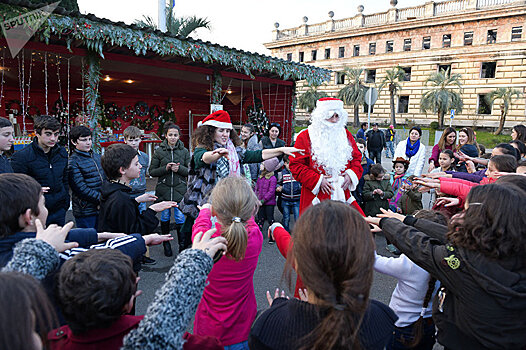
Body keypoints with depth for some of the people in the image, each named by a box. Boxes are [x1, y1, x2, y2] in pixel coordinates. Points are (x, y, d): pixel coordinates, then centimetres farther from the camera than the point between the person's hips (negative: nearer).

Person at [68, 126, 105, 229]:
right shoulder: (73, 162, -9)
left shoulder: (97, 157, 12)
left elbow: (105, 179, 18)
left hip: (102, 208, 6)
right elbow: (80, 189, -16)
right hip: (85, 212, -6)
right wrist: (101, 199, -18)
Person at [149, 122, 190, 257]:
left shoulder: (184, 151, 3)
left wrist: (179, 168, -14)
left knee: (180, 218, -2)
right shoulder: (159, 151, 1)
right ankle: (166, 244, 28)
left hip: (180, 189, -1)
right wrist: (165, 168, -14)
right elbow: (152, 171, 2)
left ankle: (183, 245, 12)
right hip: (163, 189, 1)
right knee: (165, 217, 11)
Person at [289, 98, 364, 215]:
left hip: (343, 194, 4)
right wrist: (317, 180, -12)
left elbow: (357, 157, 19)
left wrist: (351, 174, -2)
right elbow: (296, 165, -4)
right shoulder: (304, 137, -2)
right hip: (317, 195, -4)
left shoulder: (346, 135, 13)